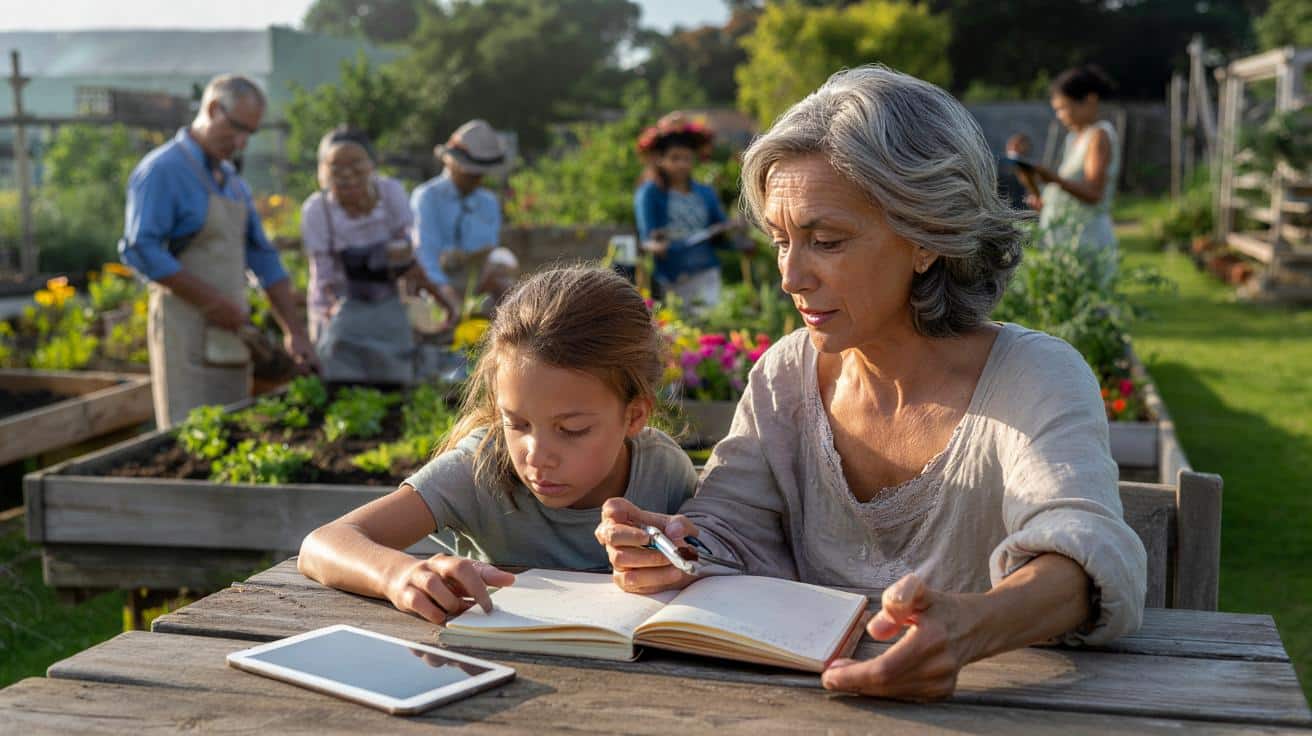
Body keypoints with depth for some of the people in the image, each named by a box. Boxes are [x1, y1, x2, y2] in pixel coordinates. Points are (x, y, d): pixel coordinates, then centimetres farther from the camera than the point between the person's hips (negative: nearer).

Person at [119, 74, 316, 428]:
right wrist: (211, 302, -18)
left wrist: (294, 331, 13)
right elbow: (140, 250, -19)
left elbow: (263, 259, 19)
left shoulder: (232, 181, 18)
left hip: (231, 333, 8)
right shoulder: (162, 170, -8)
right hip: (186, 334, -8)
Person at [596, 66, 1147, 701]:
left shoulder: (1037, 380, -13)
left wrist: (969, 628, -49)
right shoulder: (785, 374, 2)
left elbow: (1090, 554, -28)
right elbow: (737, 535, -1)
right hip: (812, 697, 3)